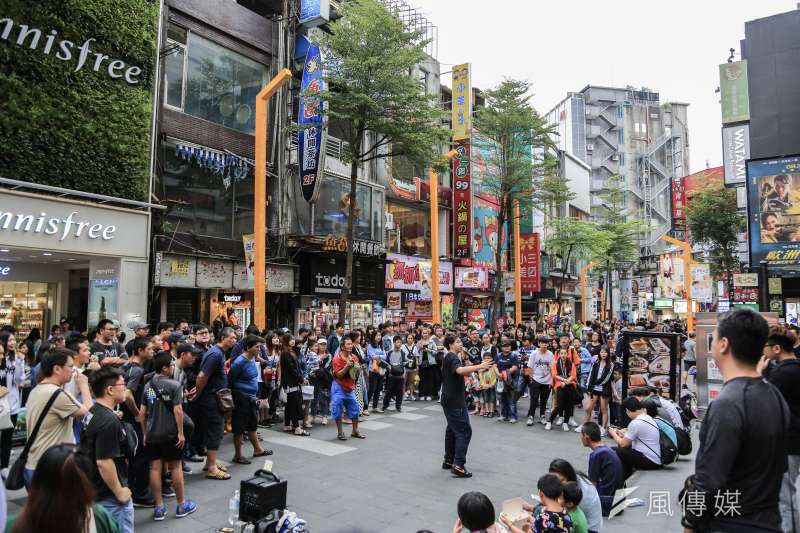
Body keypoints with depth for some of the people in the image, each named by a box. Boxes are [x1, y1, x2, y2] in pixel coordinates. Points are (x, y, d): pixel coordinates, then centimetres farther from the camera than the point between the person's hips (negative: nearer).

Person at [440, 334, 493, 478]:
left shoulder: (450, 357, 15)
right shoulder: (452, 357, -16)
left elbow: (464, 373, 15)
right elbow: (460, 370, -37)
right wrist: (480, 366, -40)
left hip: (450, 400, 10)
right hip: (455, 401, -10)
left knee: (452, 430, 17)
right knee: (464, 431, -9)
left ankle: (449, 461, 24)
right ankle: (458, 466, -11)